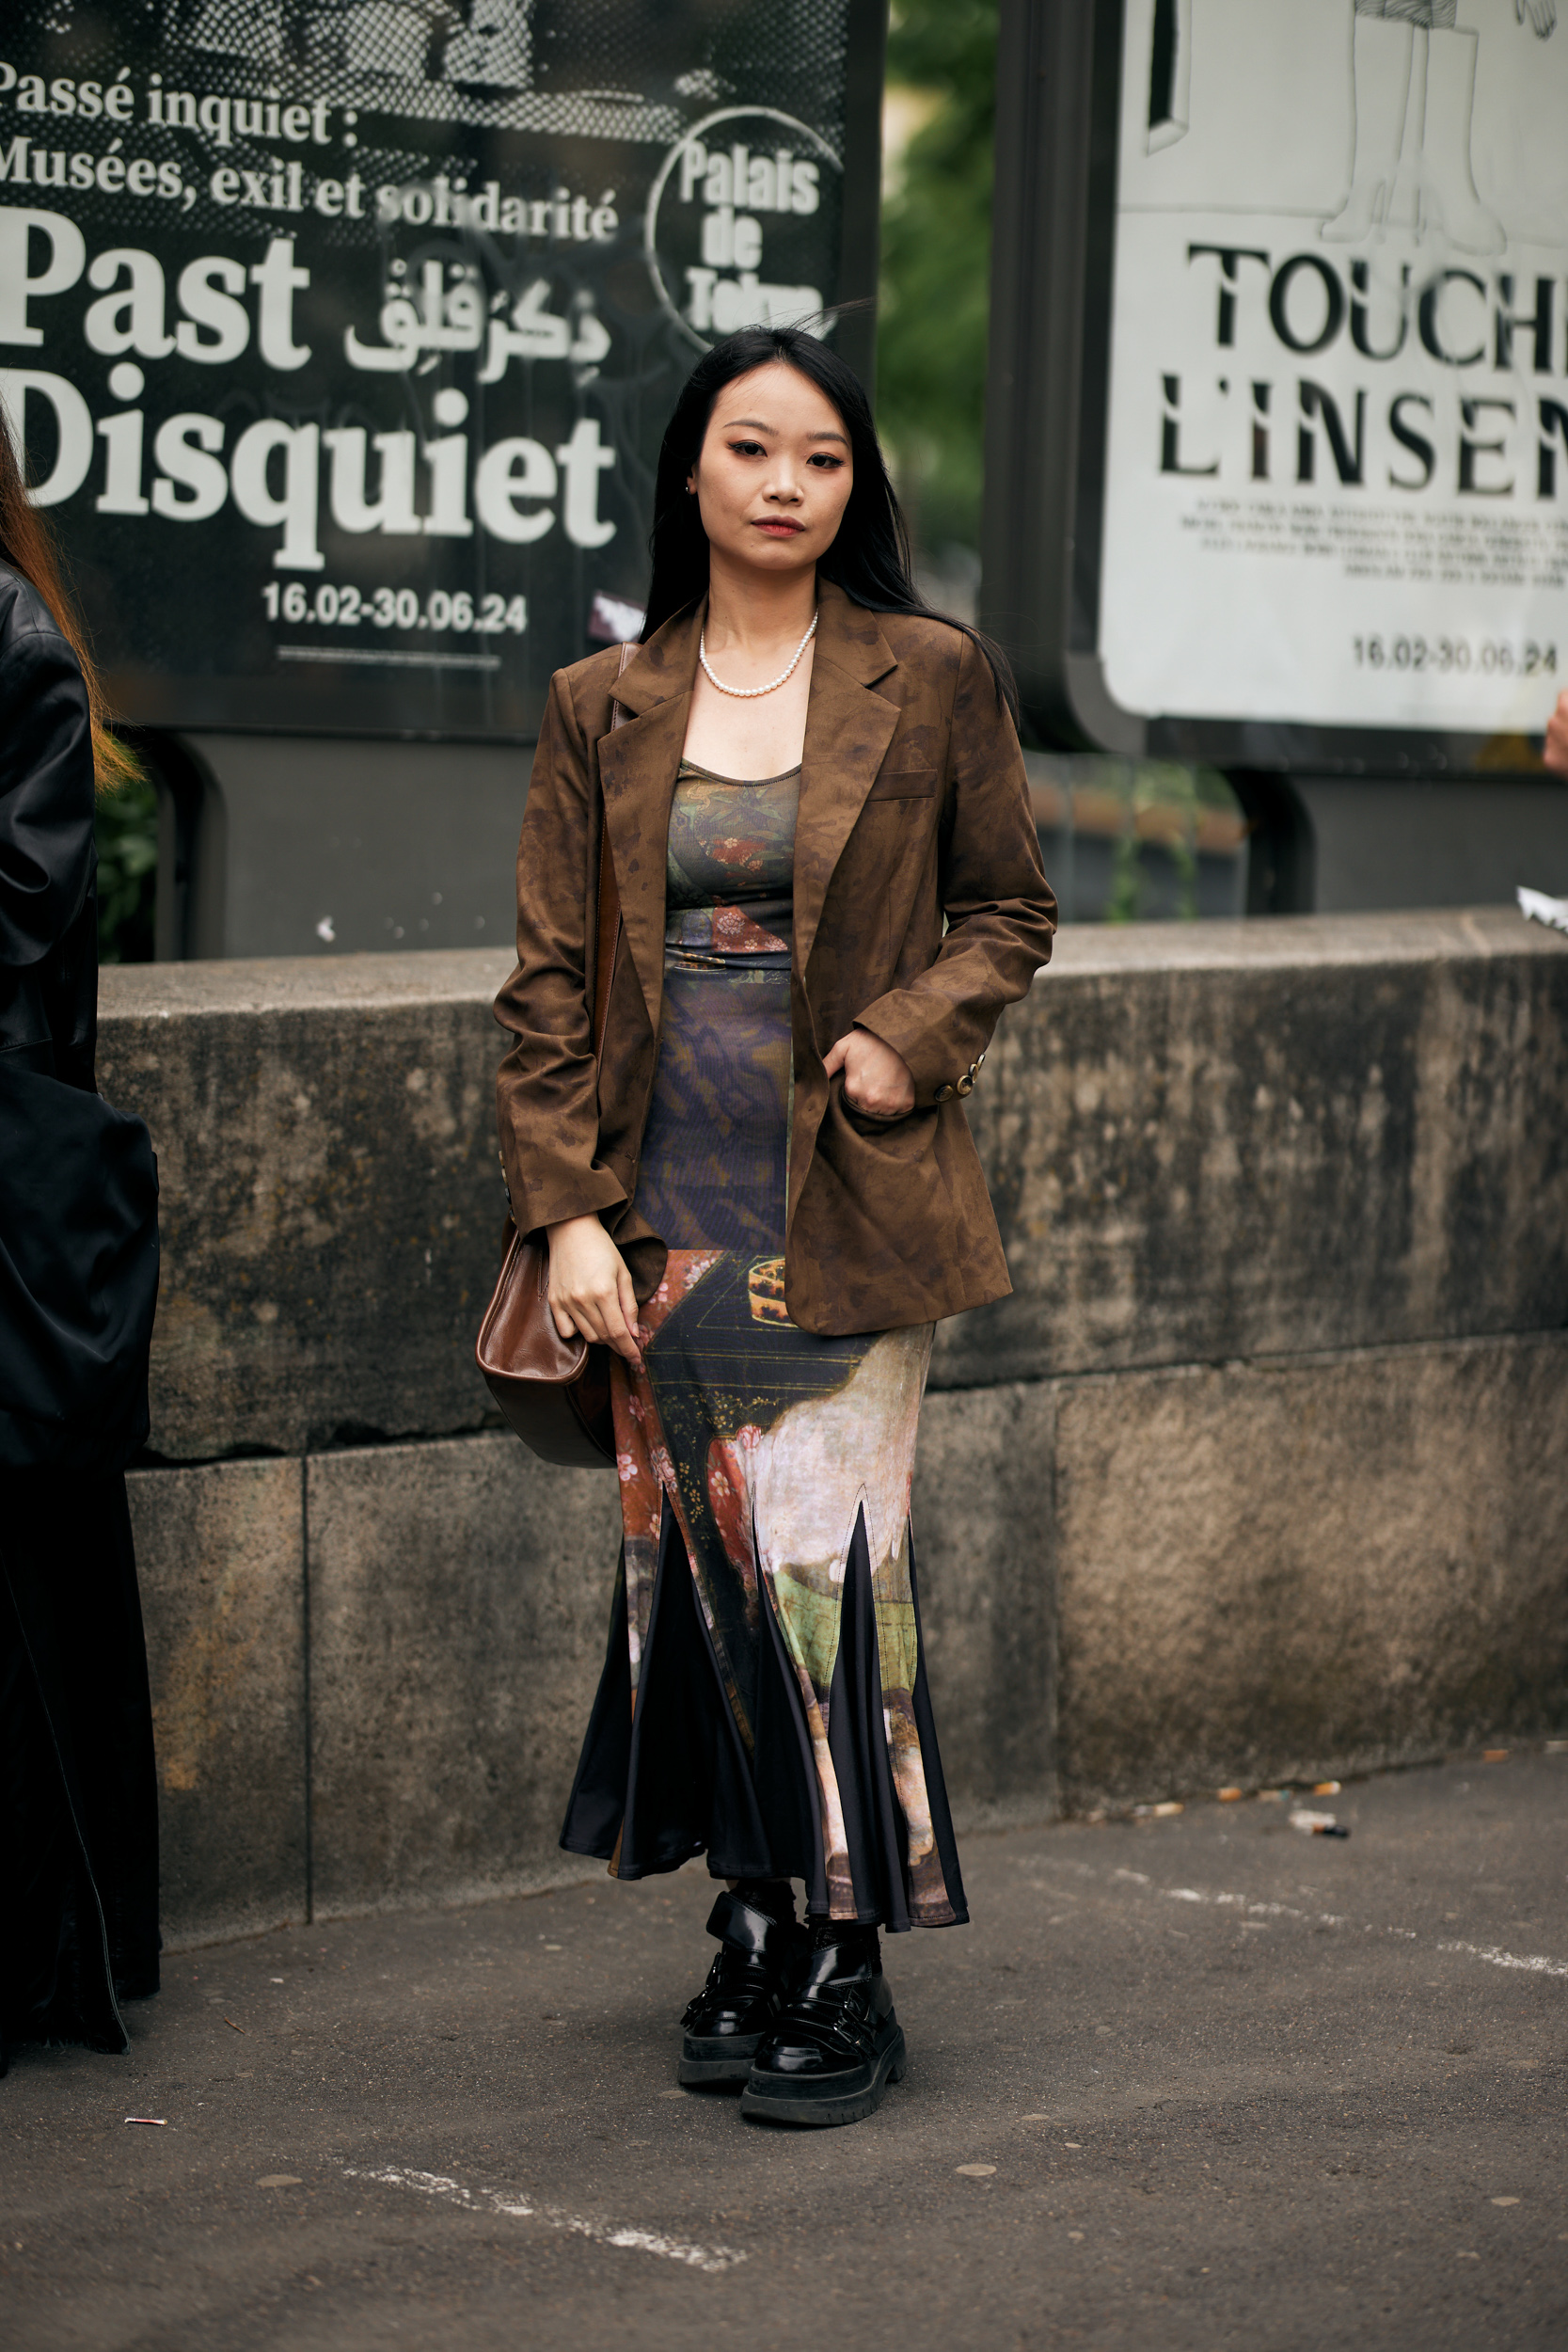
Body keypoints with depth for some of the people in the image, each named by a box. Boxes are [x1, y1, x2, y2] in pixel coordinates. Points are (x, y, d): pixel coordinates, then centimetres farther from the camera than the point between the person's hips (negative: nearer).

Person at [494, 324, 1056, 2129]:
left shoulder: (931, 681, 2)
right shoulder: (602, 708, 7)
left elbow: (1009, 908, 10)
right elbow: (549, 977, 7)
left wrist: (909, 1036, -8)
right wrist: (566, 1209, -1)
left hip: (850, 1209, -2)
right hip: (669, 1210, 2)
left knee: (827, 1564, -7)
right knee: (704, 1562, 5)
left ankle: (846, 1965, 2)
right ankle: (751, 1930, 17)